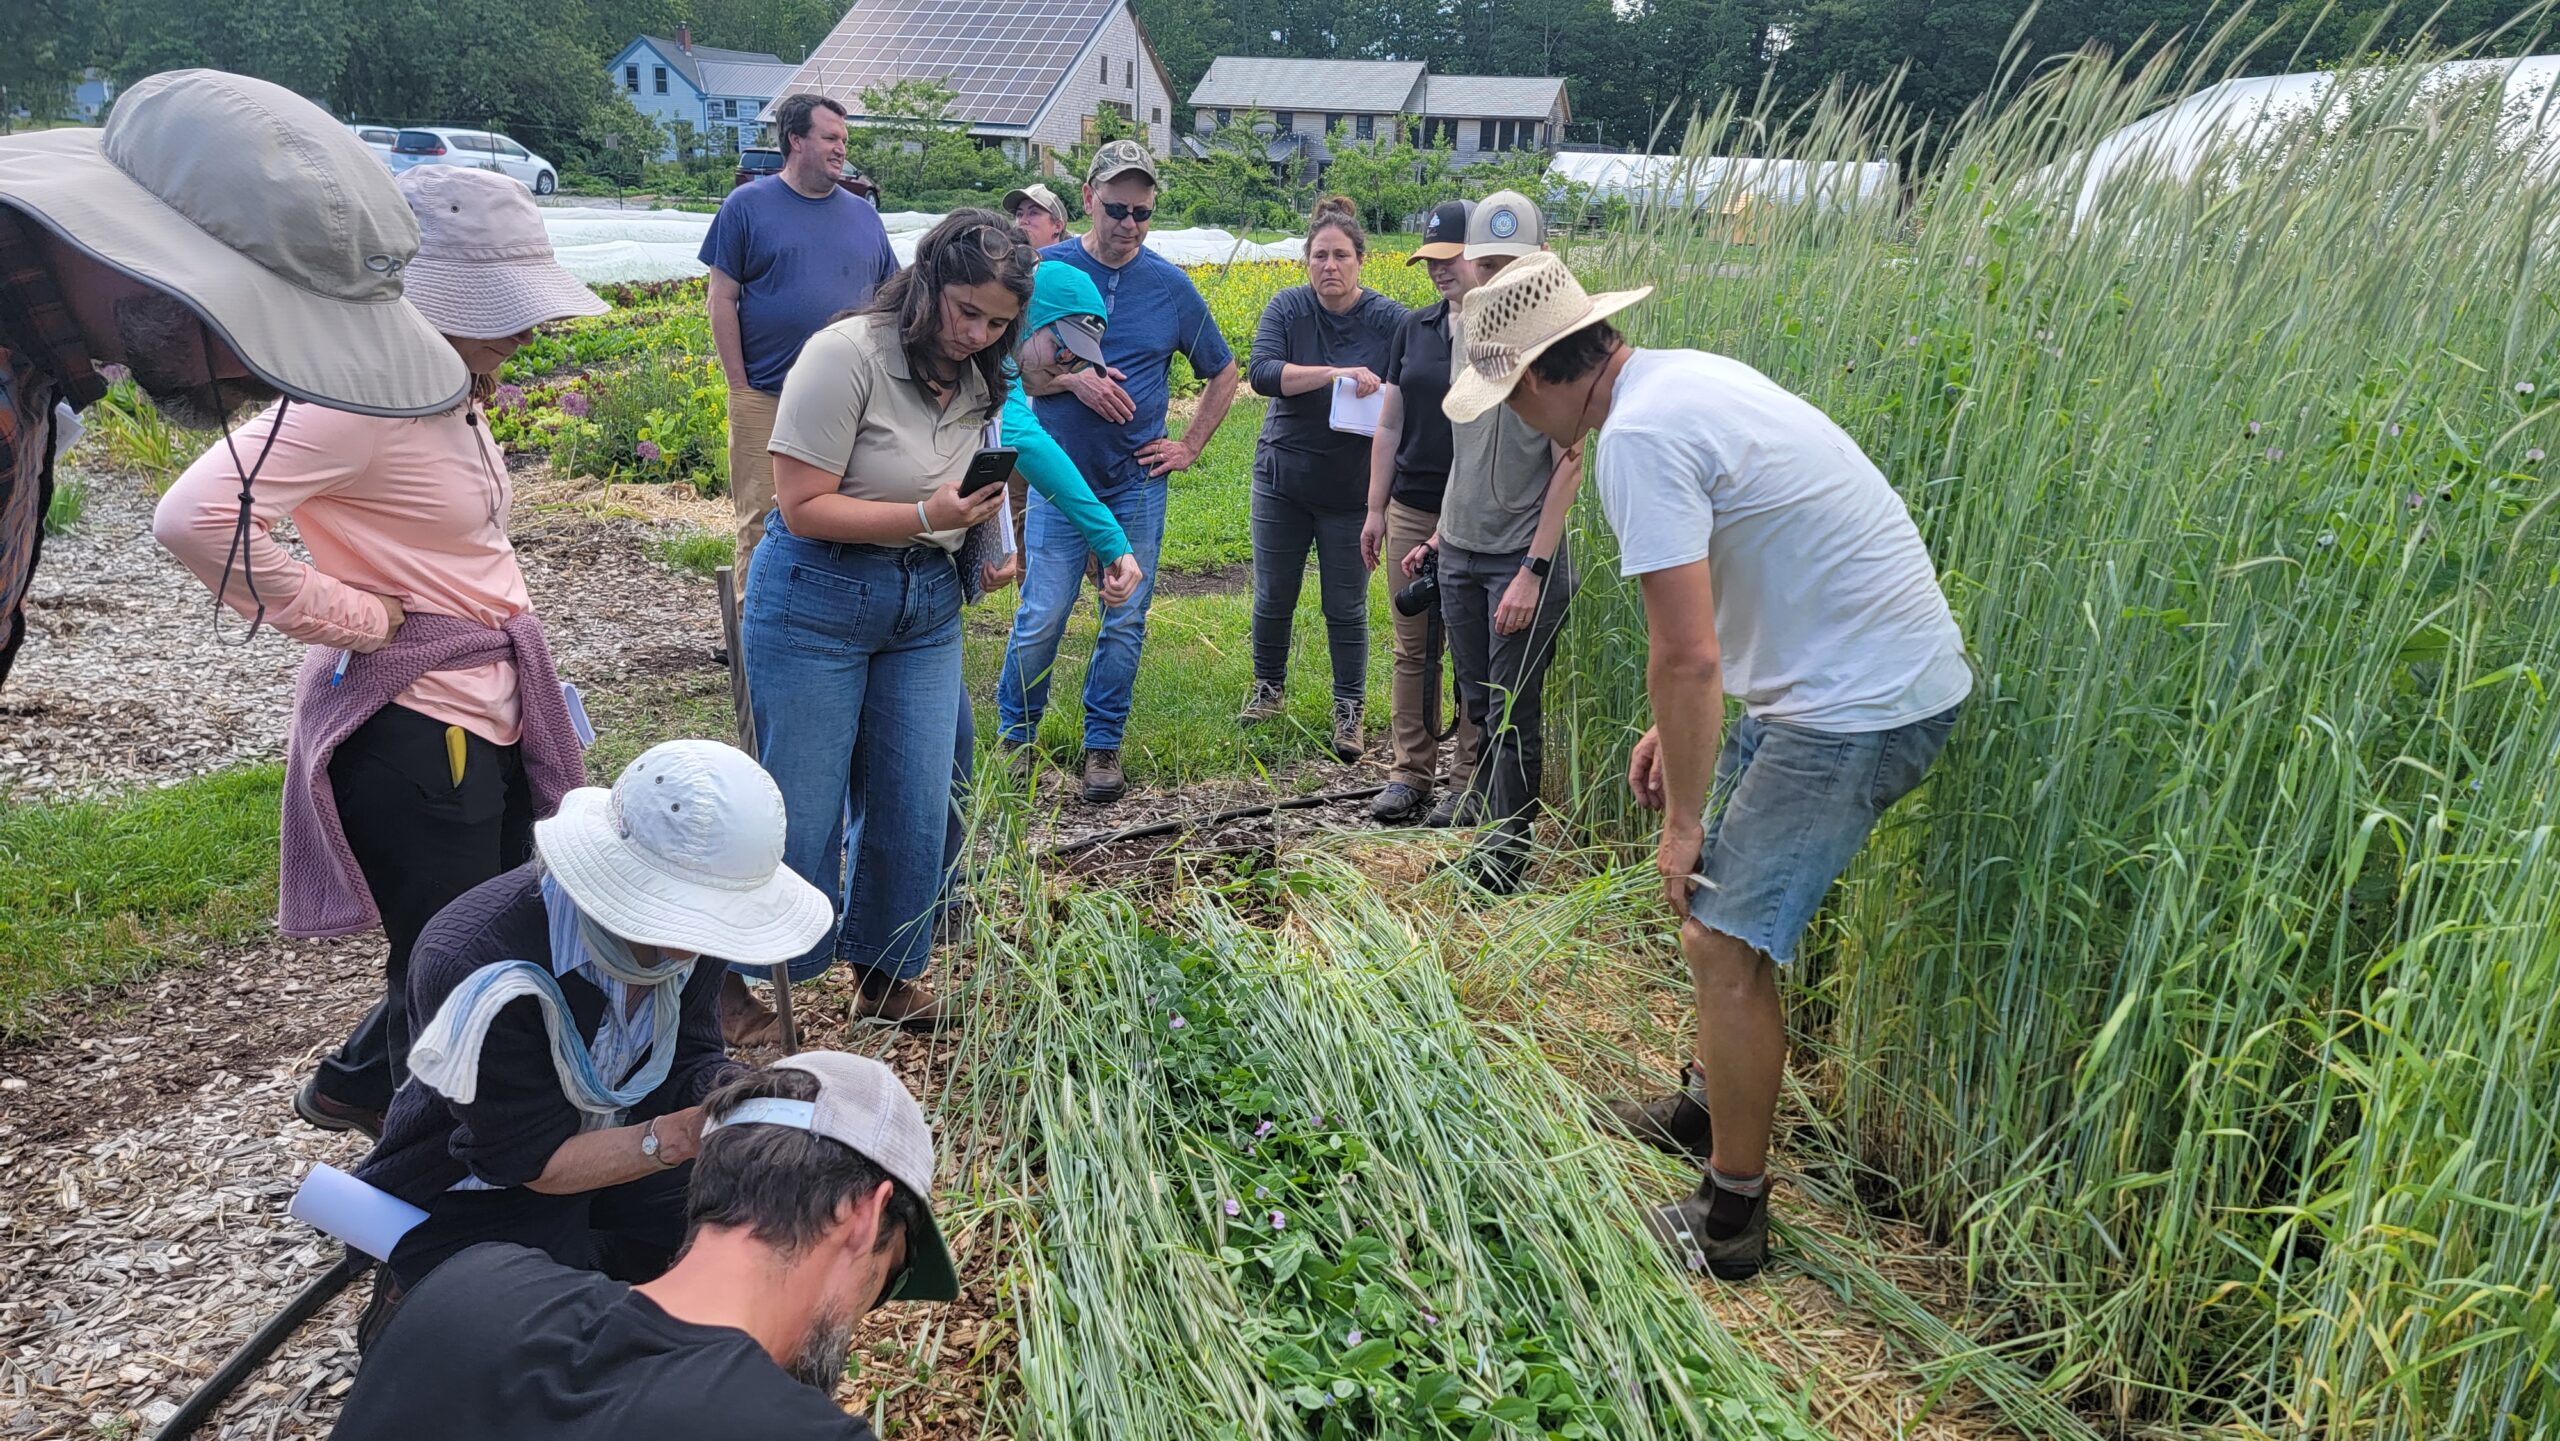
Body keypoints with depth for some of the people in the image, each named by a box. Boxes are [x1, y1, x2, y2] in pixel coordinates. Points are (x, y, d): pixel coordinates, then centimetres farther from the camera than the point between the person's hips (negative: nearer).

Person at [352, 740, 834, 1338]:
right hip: (472, 1197, -6)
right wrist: (681, 1135, -37)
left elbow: (689, 1062, -7)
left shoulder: (681, 922, -17)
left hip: (605, 1145, 6)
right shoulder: (487, 973, -34)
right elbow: (537, 1161, -25)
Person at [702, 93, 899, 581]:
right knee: (761, 523, 0)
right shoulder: (747, 204, 2)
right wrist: (740, 386, -6)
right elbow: (722, 298, 0)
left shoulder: (863, 214, 13)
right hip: (765, 398, -3)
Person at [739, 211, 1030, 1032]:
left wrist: (980, 519, 2)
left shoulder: (980, 379, 5)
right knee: (801, 807, 1)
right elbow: (804, 507, -19)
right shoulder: (849, 355, -17)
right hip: (818, 602, -6)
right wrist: (928, 516, -26)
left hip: (926, 608, 6)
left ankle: (888, 976, 28)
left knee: (915, 803, 9)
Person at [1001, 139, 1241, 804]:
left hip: (1138, 482, 2)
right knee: (1041, 619, -3)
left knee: (1125, 621, 5)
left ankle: (1103, 744, 19)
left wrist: (1189, 448, 6)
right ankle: (1012, 738, 17)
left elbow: (1223, 373, 15)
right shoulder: (1046, 270, -2)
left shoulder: (1171, 285, 4)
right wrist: (1071, 378, -16)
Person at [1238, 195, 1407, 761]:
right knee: (1273, 596, 13)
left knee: (1346, 607, 7)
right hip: (1283, 479, 2)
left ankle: (1350, 709, 22)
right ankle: (1268, 685, 36)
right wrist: (1335, 374, -31)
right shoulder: (1287, 308, -5)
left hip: (1353, 489, -1)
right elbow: (1263, 373, -20)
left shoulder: (1390, 320, -7)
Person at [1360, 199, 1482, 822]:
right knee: (1413, 649, 9)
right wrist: (1376, 509, 10)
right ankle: (1410, 774, 18)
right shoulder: (1413, 329, 10)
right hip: (1412, 512, 5)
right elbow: (1389, 426, 14)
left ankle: (1468, 780, 14)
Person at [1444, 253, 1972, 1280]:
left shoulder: (1637, 439, -22)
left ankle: (1731, 1218, 10)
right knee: (1725, 899, 21)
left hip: (1862, 709, -10)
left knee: (1724, 941, -5)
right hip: (1892, 669, 10)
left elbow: (1688, 656, -23)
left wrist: (1682, 819, -11)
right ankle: (1705, 1110, 40)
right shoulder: (1684, 375, 10)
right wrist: (1677, 731, 20)